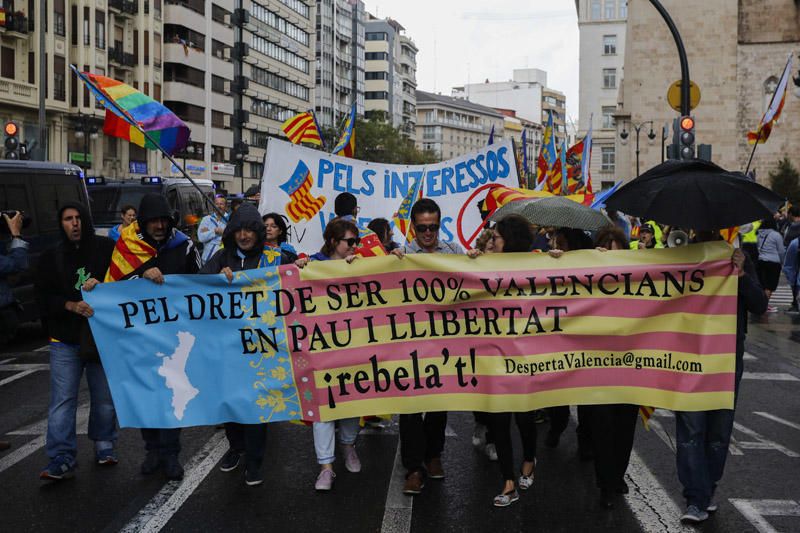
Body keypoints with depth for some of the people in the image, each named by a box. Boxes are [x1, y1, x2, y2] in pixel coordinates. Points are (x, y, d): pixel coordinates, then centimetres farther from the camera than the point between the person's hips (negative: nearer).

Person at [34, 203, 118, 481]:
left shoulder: (106, 248, 1)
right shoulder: (51, 257, 6)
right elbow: (43, 298, 2)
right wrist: (71, 304, -16)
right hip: (65, 340, 1)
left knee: (105, 396, 9)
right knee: (62, 400, -4)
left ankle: (104, 446, 26)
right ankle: (62, 459, -1)